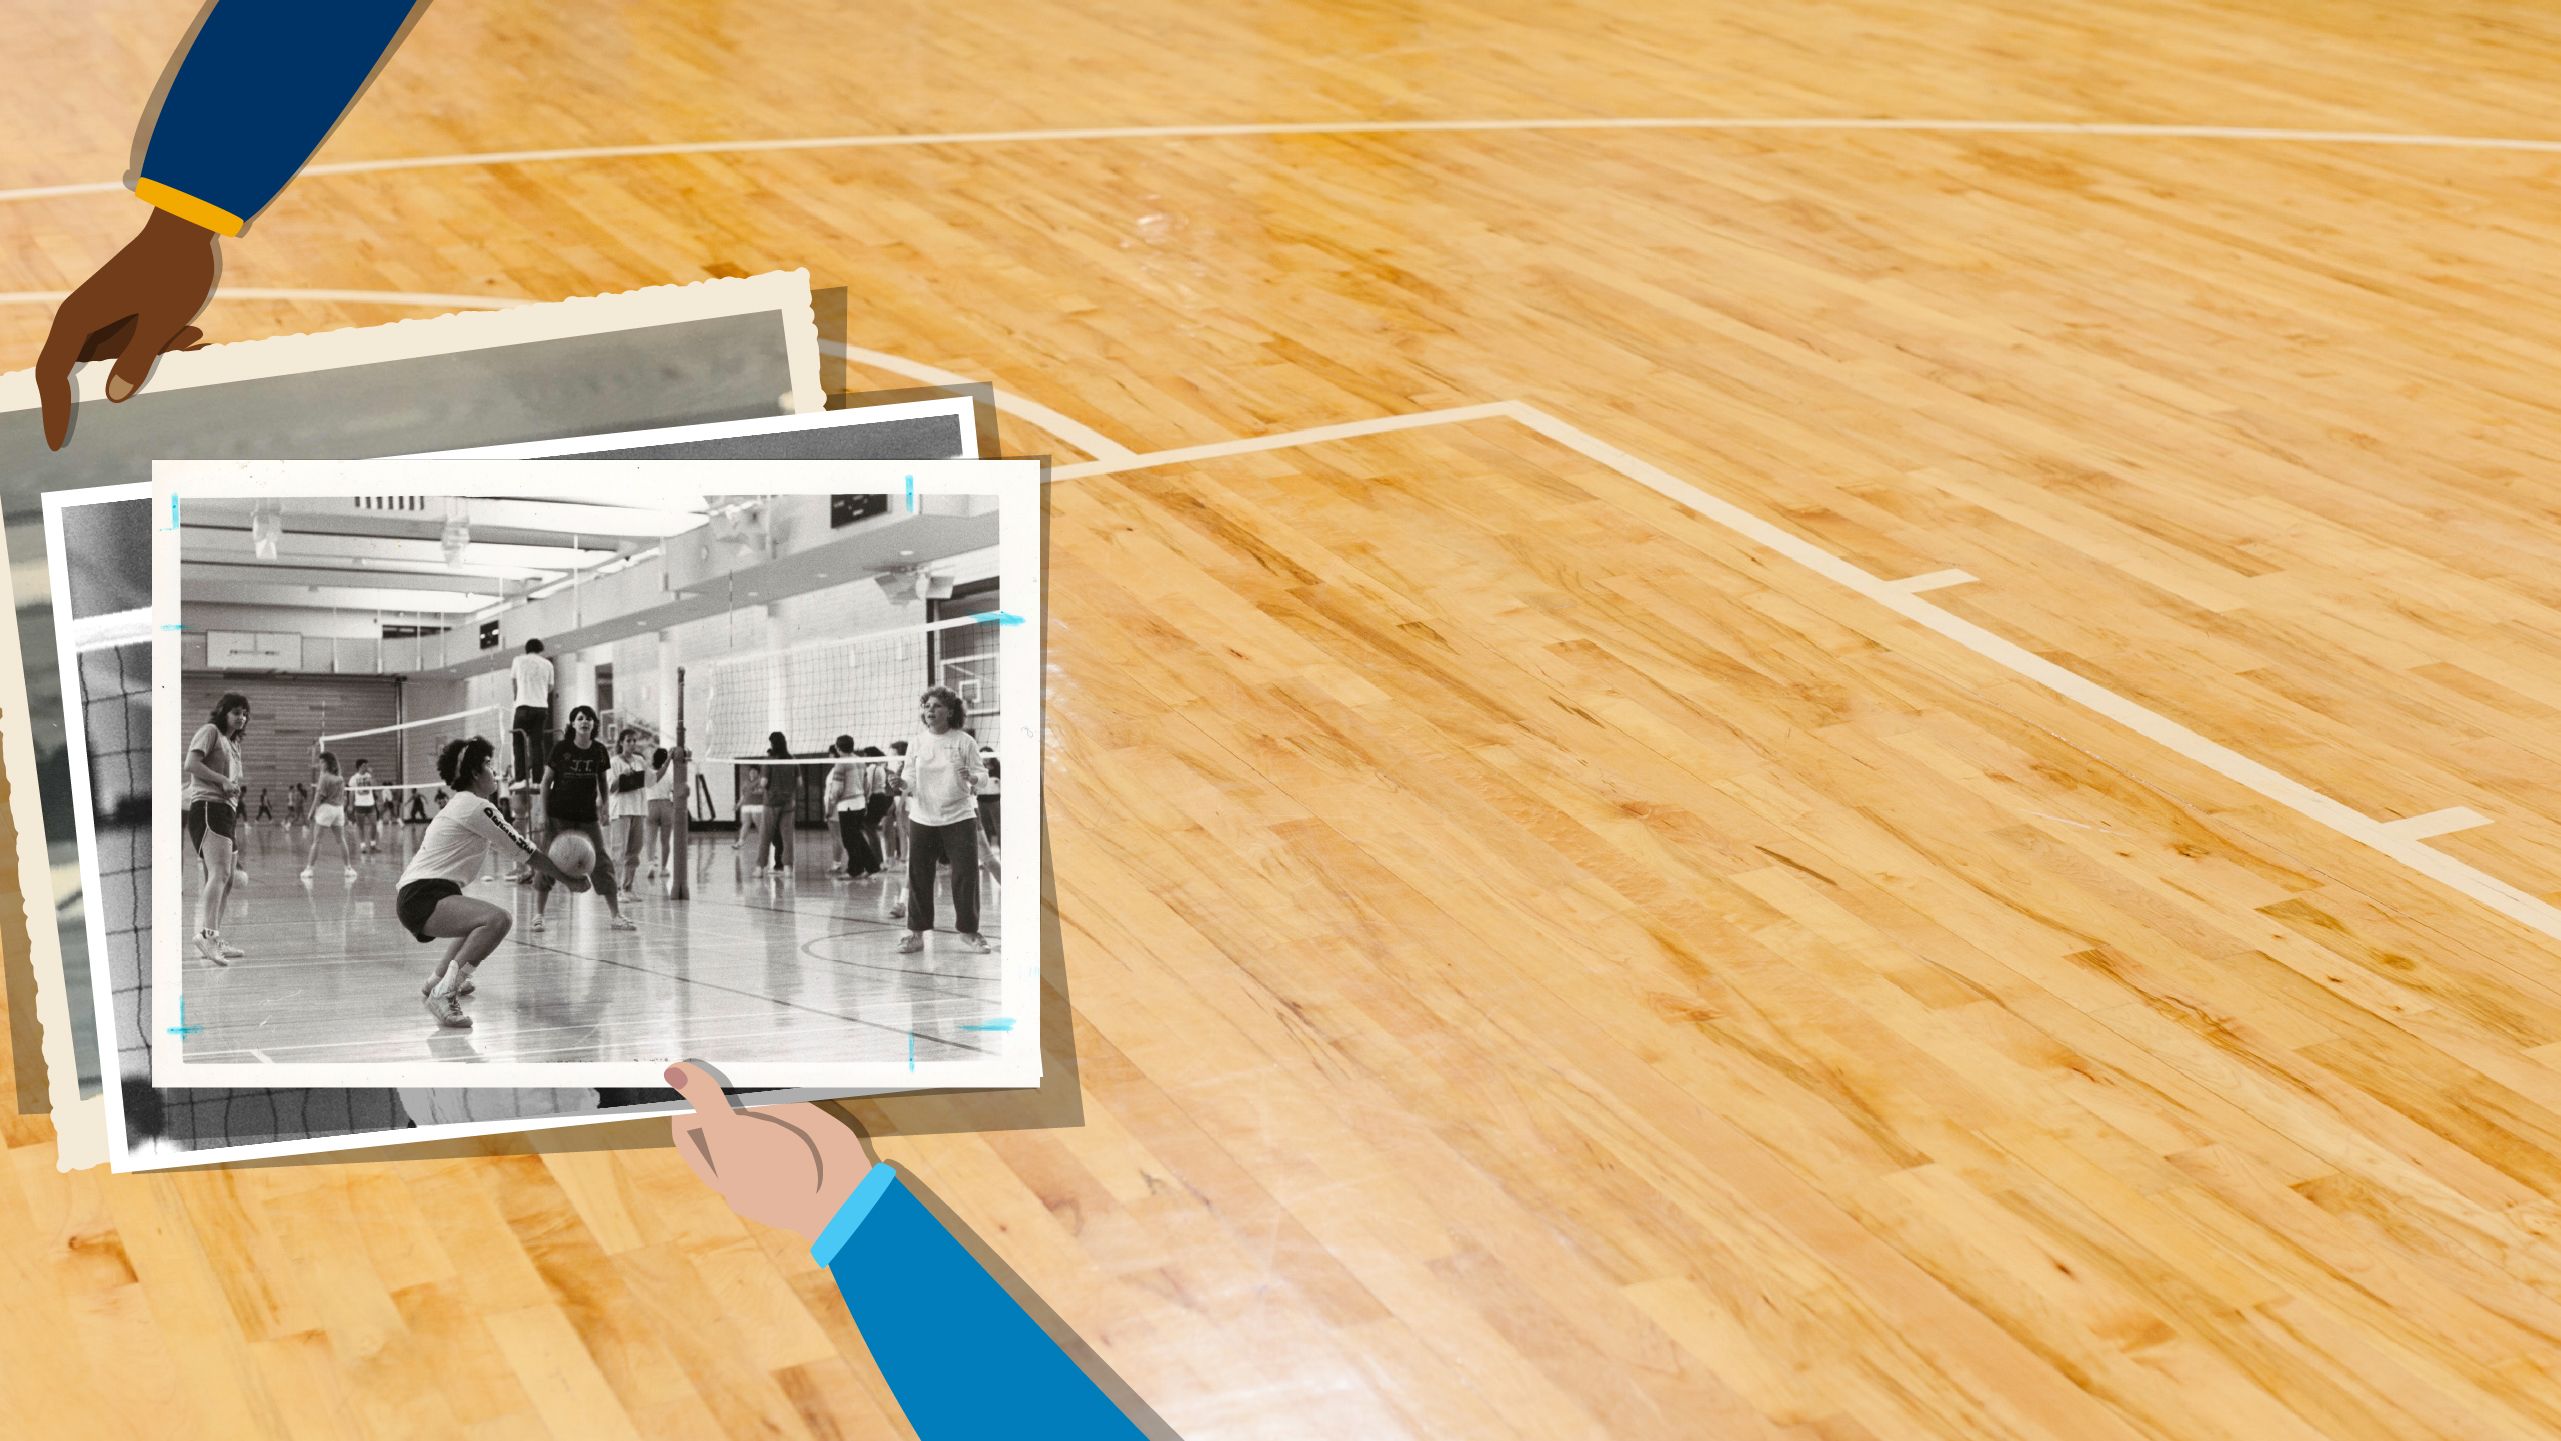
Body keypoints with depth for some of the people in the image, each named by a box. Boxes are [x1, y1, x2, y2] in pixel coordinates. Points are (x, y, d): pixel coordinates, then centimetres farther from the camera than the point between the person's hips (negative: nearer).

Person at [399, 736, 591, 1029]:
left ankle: (435, 982, 40)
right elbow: (524, 850, -9)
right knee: (498, 920, -33)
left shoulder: (461, 805, 19)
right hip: (423, 898, -11)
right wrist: (568, 880, -1)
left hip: (413, 896, 11)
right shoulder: (477, 807, -11)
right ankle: (443, 994, -34)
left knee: (481, 922, 37)